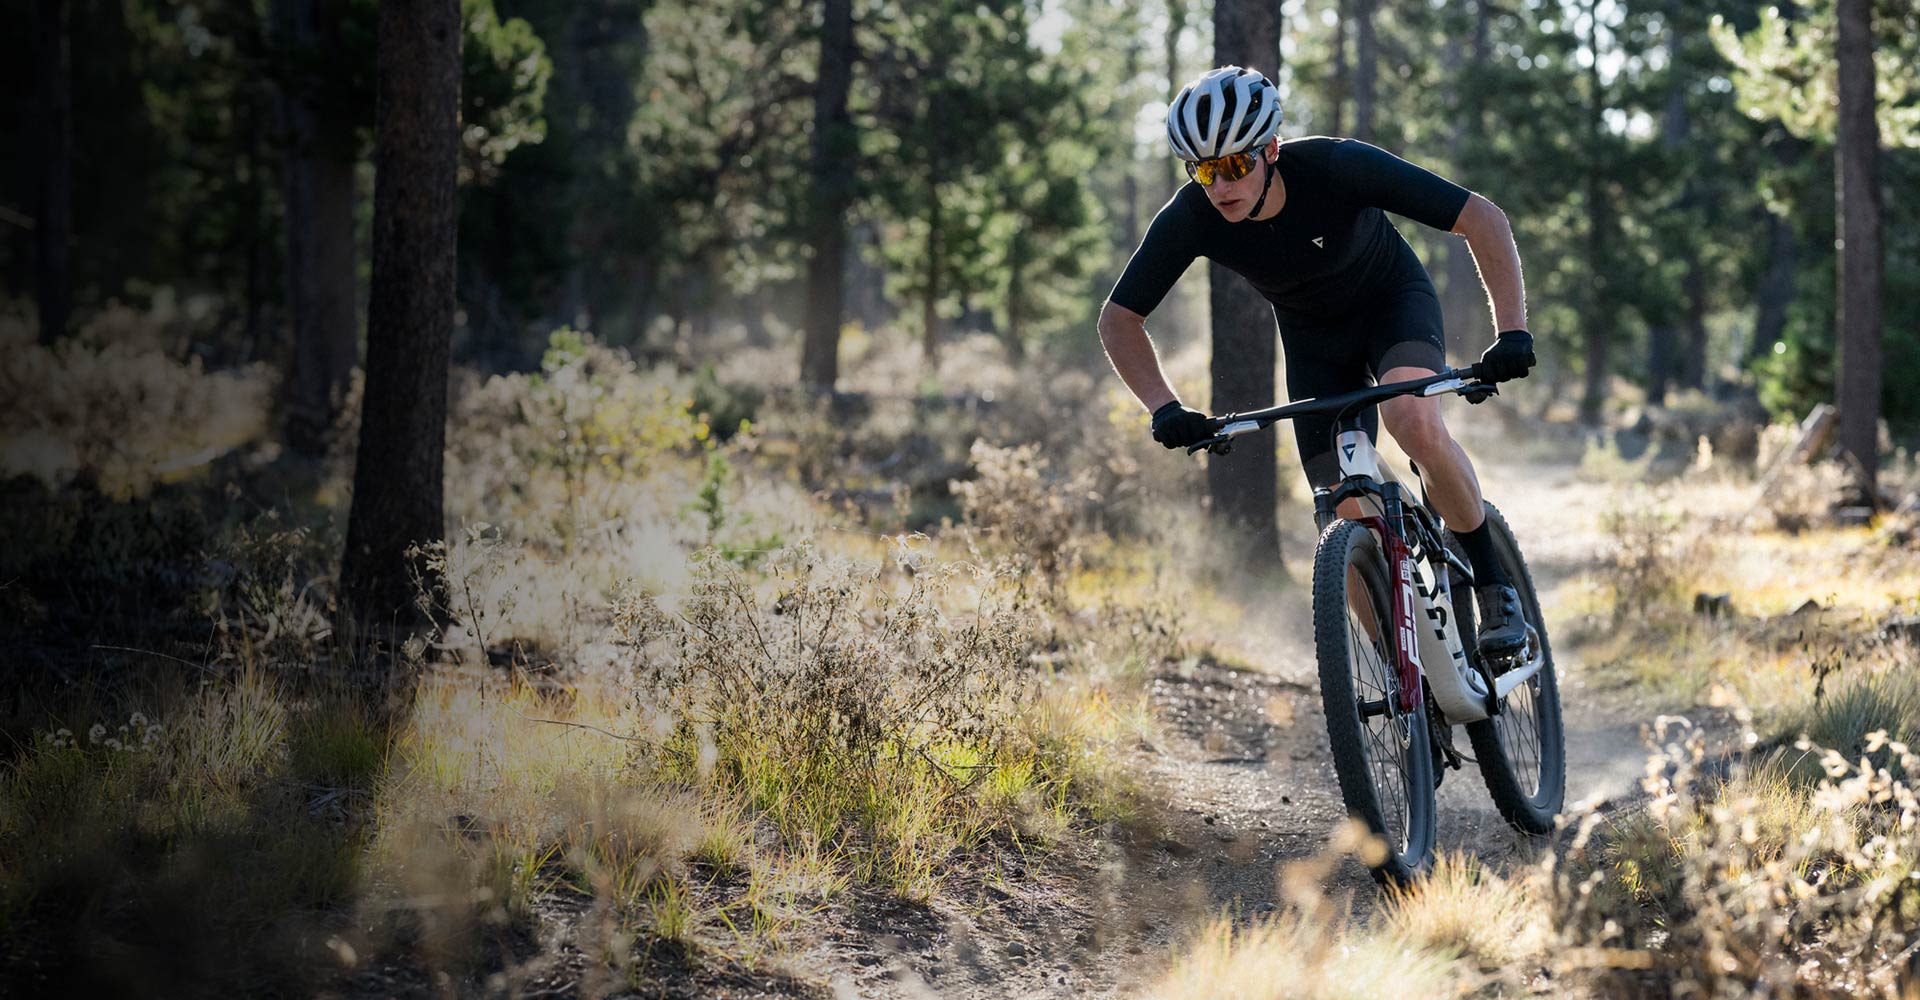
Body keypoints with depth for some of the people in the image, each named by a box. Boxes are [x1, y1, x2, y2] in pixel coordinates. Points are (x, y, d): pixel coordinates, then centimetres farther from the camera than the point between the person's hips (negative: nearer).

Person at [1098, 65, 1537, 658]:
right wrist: (1164, 408, -31)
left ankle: (1495, 592, -16)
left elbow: (1484, 220, -31)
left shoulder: (1337, 168, -34)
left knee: (1414, 422, -35)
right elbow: (1118, 319, -16)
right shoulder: (1189, 219, -26)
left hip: (1395, 303, -3)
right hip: (1314, 341, 3)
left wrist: (1512, 331, -41)